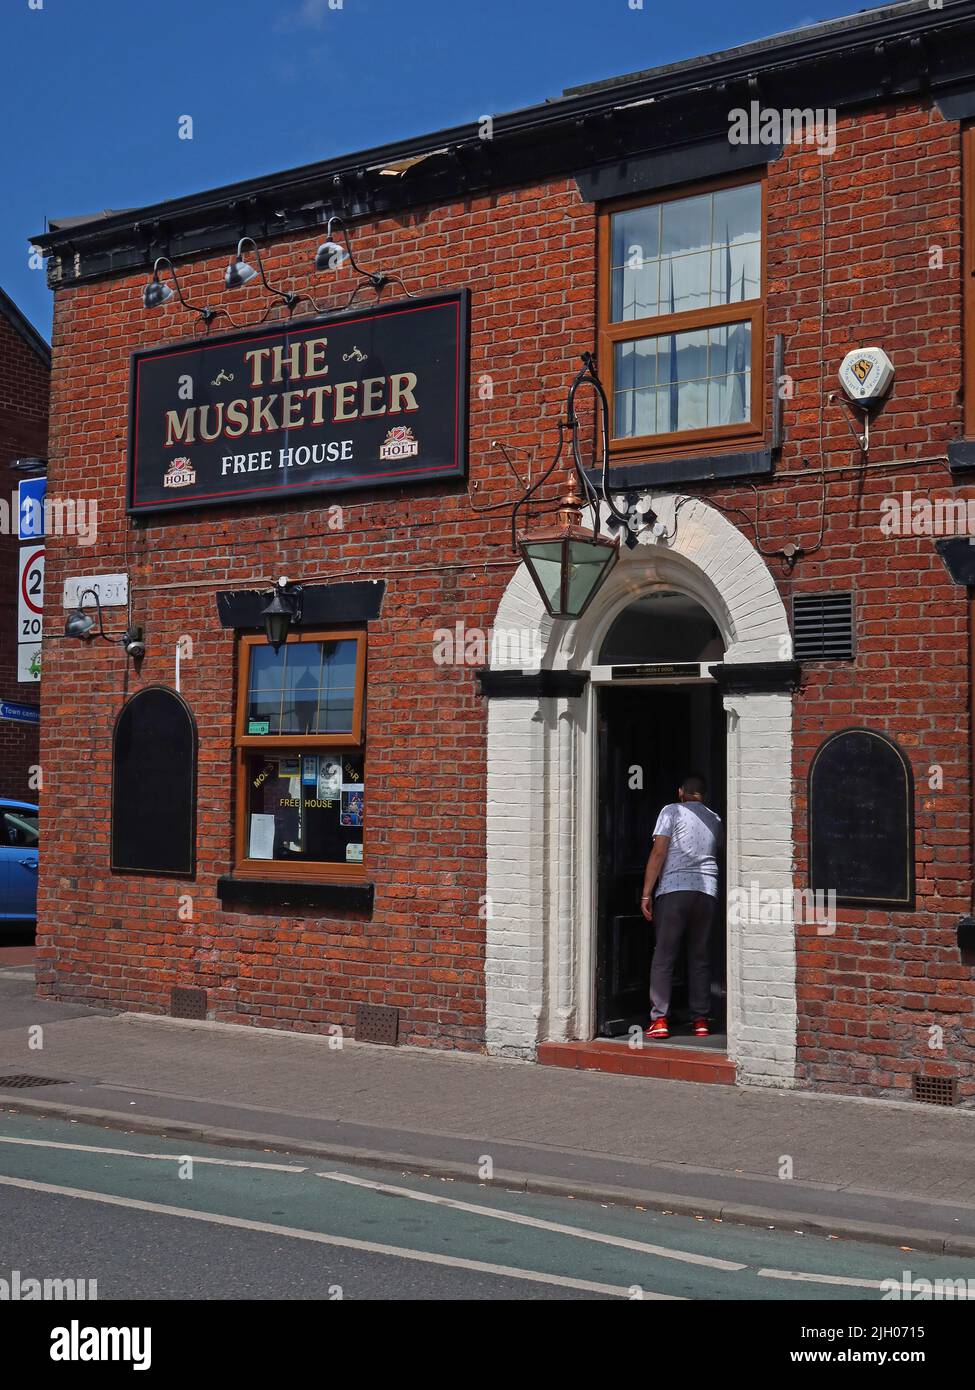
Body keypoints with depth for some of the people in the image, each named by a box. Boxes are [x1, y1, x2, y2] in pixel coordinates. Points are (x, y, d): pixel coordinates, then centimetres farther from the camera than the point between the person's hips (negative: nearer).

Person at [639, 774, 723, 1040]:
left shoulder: (672, 811, 3)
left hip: (674, 890, -4)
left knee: (664, 956, -1)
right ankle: (701, 1020, 8)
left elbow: (658, 852, -4)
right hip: (707, 891, 4)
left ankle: (659, 1019, -6)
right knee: (700, 958, 9)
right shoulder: (715, 819, 18)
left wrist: (646, 893, -3)